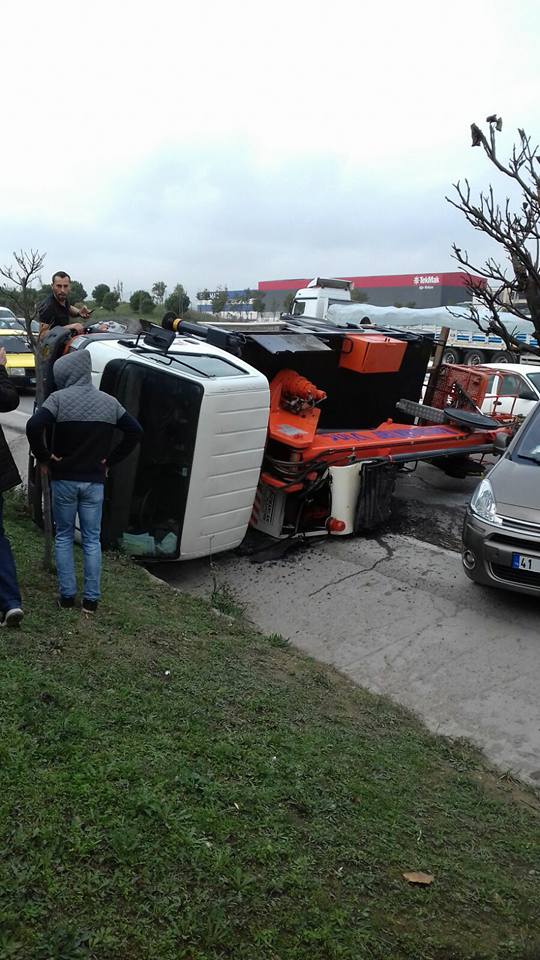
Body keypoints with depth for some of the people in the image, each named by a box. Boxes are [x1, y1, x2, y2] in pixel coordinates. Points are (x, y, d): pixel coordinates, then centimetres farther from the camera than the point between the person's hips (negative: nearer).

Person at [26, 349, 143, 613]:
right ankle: (91, 599, 11)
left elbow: (33, 426, -23)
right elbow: (135, 432, 3)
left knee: (64, 536, 13)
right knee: (92, 539, 10)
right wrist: (110, 460, 6)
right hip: (94, 481, 2)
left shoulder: (59, 398, -10)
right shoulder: (109, 402, 2)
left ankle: (67, 595, 15)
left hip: (63, 479, -2)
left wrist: (44, 457, -8)